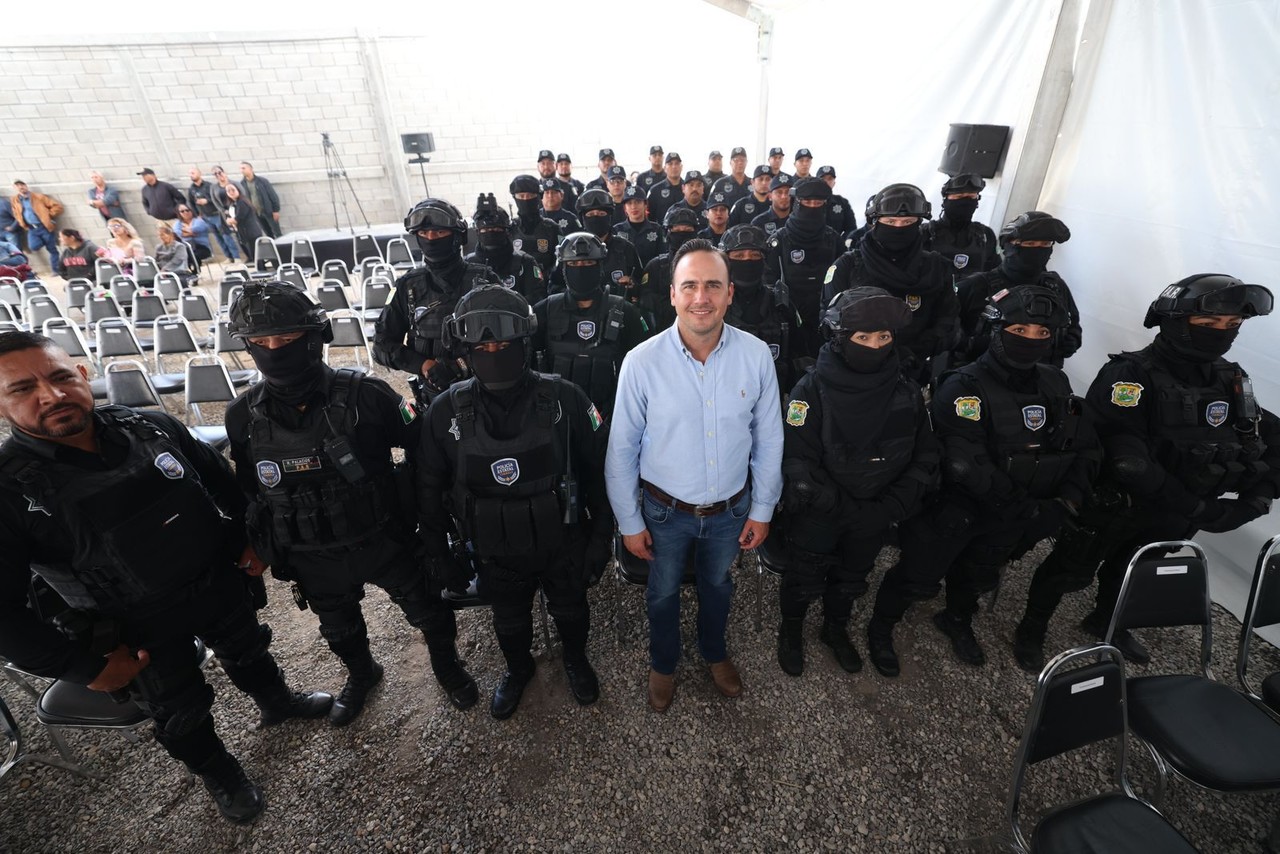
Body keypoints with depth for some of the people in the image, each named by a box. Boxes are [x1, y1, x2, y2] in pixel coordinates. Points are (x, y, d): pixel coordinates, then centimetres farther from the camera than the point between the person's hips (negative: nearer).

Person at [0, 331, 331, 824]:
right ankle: (218, 773, 49)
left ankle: (277, 704, 57)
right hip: (138, 629, -2)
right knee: (181, 714, 20)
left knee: (250, 655, 27)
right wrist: (84, 667, -15)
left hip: (221, 585, 3)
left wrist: (248, 540, 5)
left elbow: (223, 482, 3)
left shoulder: (152, 427, -13)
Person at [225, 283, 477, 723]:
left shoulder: (365, 394, -22)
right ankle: (361, 674, 60)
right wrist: (263, 546, 12)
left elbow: (422, 447, -11)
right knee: (340, 630, 28)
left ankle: (446, 664, 49)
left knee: (429, 611, 18)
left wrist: (410, 505, -7)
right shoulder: (244, 416, -10)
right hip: (315, 561, 3)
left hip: (384, 541, -3)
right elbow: (249, 489, 5)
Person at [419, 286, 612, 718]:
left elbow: (598, 470, -10)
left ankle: (576, 659, 58)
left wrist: (601, 536, -6)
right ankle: (518, 668, 59)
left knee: (571, 610, 25)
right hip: (496, 555, 1)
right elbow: (431, 490, -3)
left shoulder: (563, 398, -19)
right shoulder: (447, 411, -15)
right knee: (509, 622, 26)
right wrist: (440, 554, 2)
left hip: (564, 546, -1)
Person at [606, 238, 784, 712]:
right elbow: (622, 449, -11)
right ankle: (663, 664, 54)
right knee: (663, 592, 23)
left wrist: (762, 509, 2)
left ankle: (715, 652, 59)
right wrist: (629, 522, -5)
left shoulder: (756, 355, -16)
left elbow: (768, 439, -4)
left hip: (731, 509, 2)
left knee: (717, 584, 28)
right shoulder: (642, 362, -21)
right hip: (665, 510, -1)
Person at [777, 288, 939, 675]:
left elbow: (925, 458, -2)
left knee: (851, 579, 26)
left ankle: (836, 628, 54)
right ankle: (791, 630, 47)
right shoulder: (812, 390, -21)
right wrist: (844, 509, -26)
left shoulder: (906, 393, -8)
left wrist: (893, 507, -14)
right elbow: (798, 462, -24)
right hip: (816, 516, -4)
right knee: (804, 580, 17)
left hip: (874, 517, 4)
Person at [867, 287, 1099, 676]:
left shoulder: (1055, 384, -2)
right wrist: (1029, 510, -29)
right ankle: (880, 628, 35)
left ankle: (957, 621, 57)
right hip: (955, 509, -6)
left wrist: (1067, 501, -13)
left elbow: (1086, 449, 3)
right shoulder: (964, 387, -24)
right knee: (918, 577, 8)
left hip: (1009, 519, 6)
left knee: (979, 576, 28)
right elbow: (968, 466, -32)